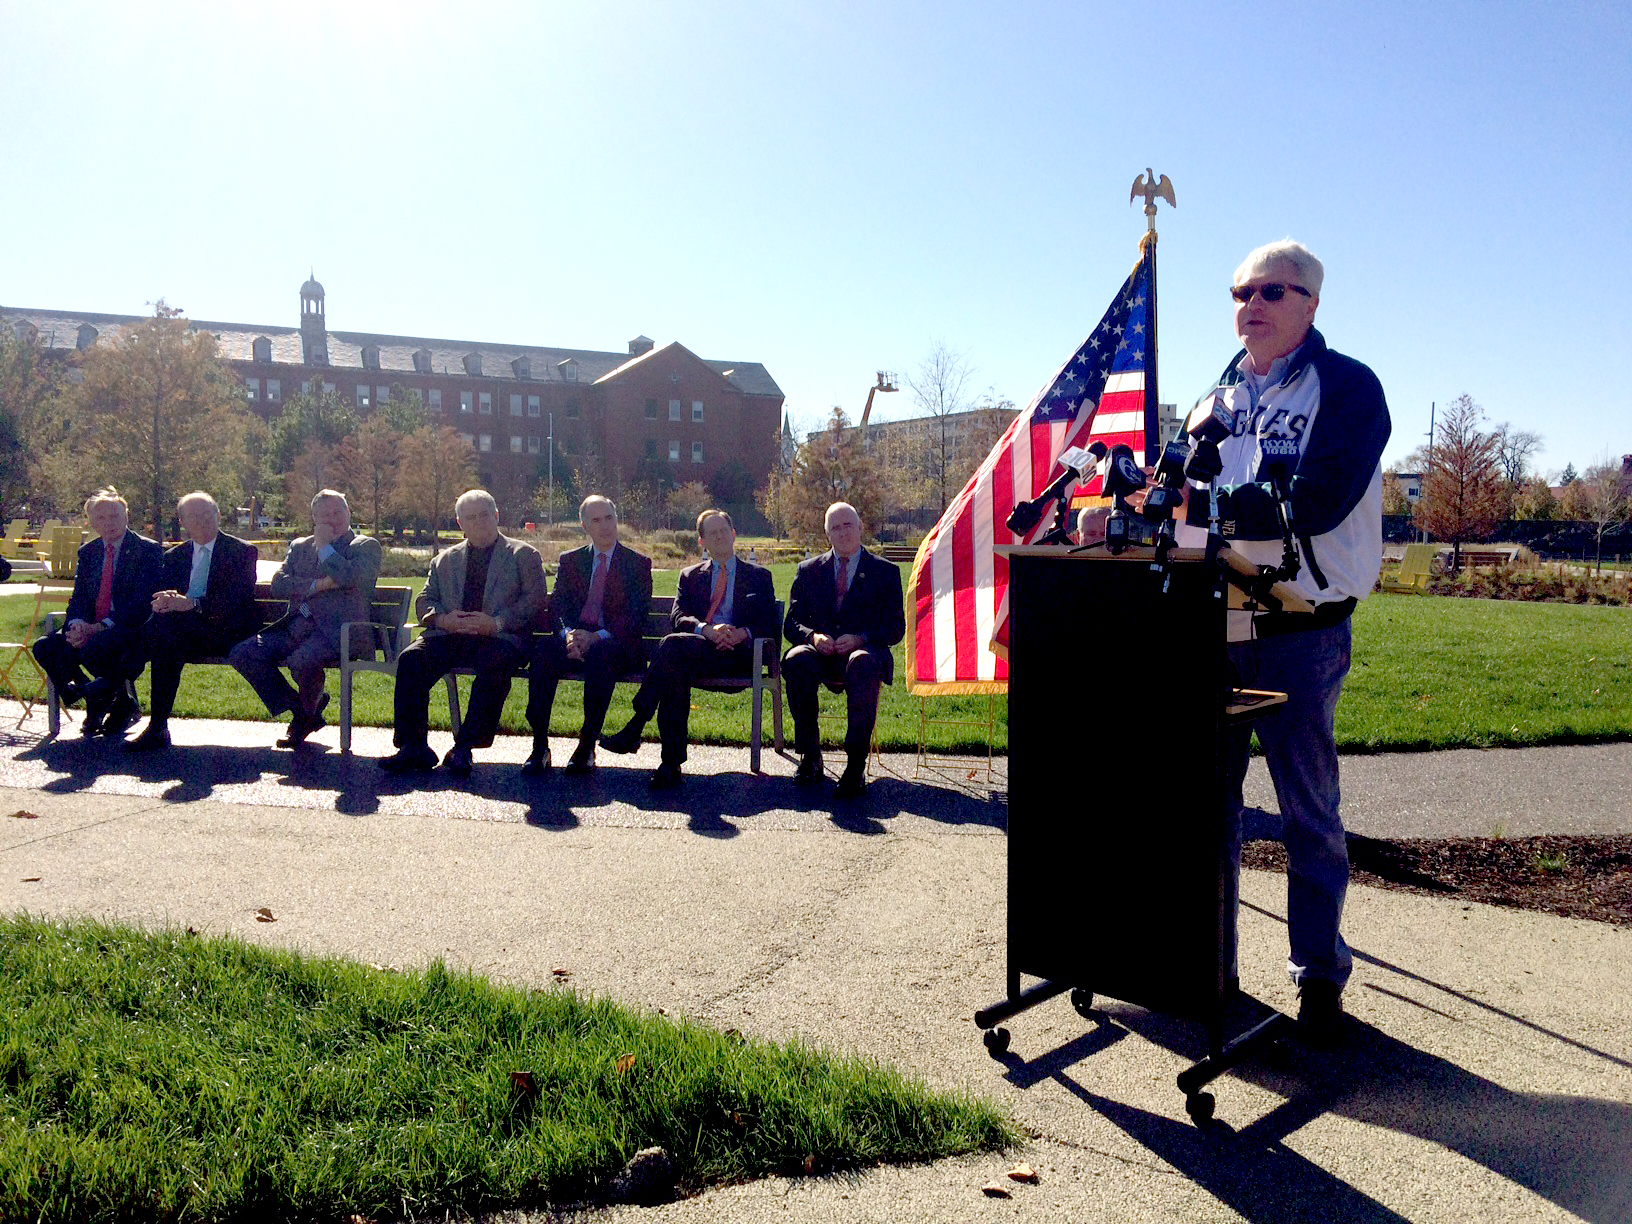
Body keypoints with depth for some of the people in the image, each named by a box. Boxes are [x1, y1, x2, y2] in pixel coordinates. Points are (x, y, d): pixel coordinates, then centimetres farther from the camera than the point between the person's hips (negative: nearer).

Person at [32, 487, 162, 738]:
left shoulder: (148, 550, -3)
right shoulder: (88, 552, 16)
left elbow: (143, 603, -12)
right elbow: (78, 597, 11)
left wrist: (102, 627, -21)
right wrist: (78, 623, -14)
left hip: (130, 629, -6)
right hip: (90, 628, 7)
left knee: (93, 649, -35)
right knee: (45, 648, -17)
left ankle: (121, 702, -5)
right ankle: (95, 705, -1)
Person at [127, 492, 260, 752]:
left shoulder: (242, 551, 8)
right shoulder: (173, 557, 24)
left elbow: (238, 599, -8)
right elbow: (158, 599, 12)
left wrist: (192, 604, -22)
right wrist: (164, 602, -16)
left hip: (224, 631, -4)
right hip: (184, 630, 4)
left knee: (165, 628, -31)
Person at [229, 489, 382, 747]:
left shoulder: (366, 546, 6)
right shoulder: (299, 547, 22)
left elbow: (351, 577, -14)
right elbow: (278, 585, 7)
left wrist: (324, 546, -4)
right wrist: (318, 585, -9)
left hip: (337, 629, -6)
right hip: (296, 627, 6)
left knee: (302, 660, -34)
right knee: (242, 653, -11)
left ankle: (306, 714, 0)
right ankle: (300, 708, 3)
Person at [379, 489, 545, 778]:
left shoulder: (524, 554, 15)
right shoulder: (444, 560, 27)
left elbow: (534, 603, 2)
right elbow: (424, 601, 19)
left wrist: (496, 623, -14)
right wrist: (443, 619, -5)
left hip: (498, 636, -3)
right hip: (450, 635, 4)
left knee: (495, 664, -37)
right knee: (411, 659, -26)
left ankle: (463, 749, -33)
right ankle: (413, 747, -24)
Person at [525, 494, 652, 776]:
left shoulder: (638, 563, 9)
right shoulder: (569, 560, 18)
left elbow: (637, 618, -3)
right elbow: (556, 608, 8)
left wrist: (597, 637, -18)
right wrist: (568, 634, -16)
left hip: (616, 645, -2)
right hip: (573, 640, 3)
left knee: (600, 654, -37)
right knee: (544, 648, -30)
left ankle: (587, 746, -29)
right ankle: (539, 747, -29)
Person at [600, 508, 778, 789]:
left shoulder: (759, 576, 21)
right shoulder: (690, 576, 26)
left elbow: (769, 626, 10)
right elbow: (679, 617, 8)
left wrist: (741, 633, -13)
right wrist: (707, 630, -14)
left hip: (737, 654, -2)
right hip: (694, 655, 3)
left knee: (673, 644, -32)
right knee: (675, 671, -36)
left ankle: (634, 730, -34)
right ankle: (672, 764, -39)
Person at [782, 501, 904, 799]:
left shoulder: (885, 572, 14)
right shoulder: (808, 570, 19)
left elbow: (895, 628, 5)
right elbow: (791, 623, 12)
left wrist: (859, 639, -14)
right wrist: (813, 636, -12)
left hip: (863, 651, -2)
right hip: (820, 652, 2)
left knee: (862, 663, -39)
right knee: (795, 660, -34)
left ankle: (856, 764, -37)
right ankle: (809, 756, -22)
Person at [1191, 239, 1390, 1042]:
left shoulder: (1346, 388, -3)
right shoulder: (1218, 398, 17)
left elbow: (1316, 500, -17)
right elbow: (1182, 491, 16)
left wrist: (1205, 501, -23)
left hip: (1300, 629, -5)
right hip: (1211, 623, 6)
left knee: (1309, 811, 4)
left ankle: (1319, 975, 17)